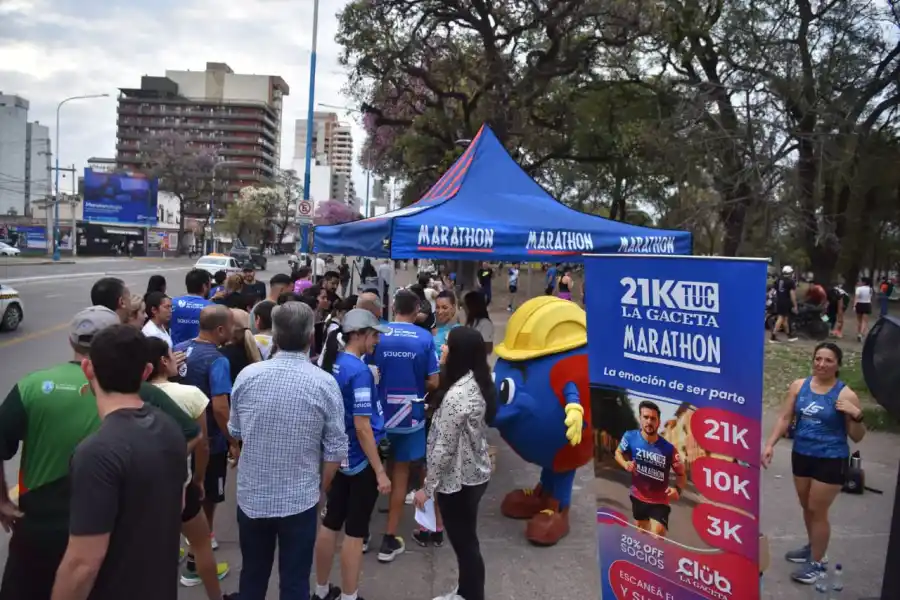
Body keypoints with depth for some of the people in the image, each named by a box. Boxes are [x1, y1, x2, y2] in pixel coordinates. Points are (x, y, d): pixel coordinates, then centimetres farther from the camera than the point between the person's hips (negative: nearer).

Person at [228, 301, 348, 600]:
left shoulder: (246, 376, -8)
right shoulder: (325, 383, -16)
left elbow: (235, 432, 6)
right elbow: (335, 450, -11)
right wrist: (321, 487, 7)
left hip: (251, 495, 3)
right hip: (299, 499, -3)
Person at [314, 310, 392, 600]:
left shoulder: (332, 362, 3)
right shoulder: (359, 371, -22)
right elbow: (362, 427, -24)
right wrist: (380, 472, -20)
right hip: (360, 461, -8)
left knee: (330, 523, 17)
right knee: (355, 531, 5)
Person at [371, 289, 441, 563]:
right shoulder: (425, 338, -8)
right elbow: (433, 382, -7)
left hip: (379, 412, 1)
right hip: (409, 414, -1)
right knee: (400, 473, 11)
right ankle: (389, 540, 15)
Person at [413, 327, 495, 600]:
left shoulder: (456, 395, -27)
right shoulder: (476, 383, 1)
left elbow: (444, 448, -23)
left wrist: (427, 488, -14)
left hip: (458, 479, -9)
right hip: (474, 473, 9)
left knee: (464, 543, 8)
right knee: (466, 540, 23)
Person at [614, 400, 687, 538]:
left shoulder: (668, 449, -23)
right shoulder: (630, 437, -18)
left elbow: (681, 474, -8)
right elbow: (618, 452, 4)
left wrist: (678, 489, -28)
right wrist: (626, 464, -17)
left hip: (659, 502, -3)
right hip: (638, 497, 3)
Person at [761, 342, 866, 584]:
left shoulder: (845, 395, -14)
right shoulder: (799, 386, -2)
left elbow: (857, 437, -8)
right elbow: (785, 418, 3)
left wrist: (857, 416, -26)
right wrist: (770, 444, -5)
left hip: (831, 461, -5)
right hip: (801, 455, 5)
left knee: (818, 511, 5)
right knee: (807, 507, 20)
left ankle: (816, 562, 22)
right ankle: (813, 547, 43)